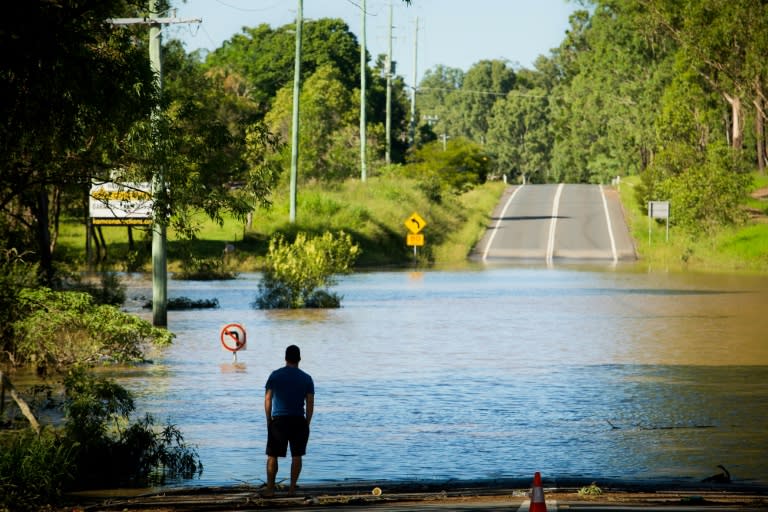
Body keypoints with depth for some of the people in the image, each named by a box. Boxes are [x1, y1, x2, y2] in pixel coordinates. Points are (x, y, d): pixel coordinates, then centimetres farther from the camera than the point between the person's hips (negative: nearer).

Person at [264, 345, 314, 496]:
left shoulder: (275, 375, 2)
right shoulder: (306, 378, 4)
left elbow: (267, 400, 0)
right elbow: (310, 404, 1)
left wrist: (269, 420, 8)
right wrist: (307, 424, 8)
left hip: (278, 421, -1)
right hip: (298, 421, 1)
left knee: (272, 456, 6)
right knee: (297, 456, 7)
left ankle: (270, 488, 5)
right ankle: (292, 488, 6)